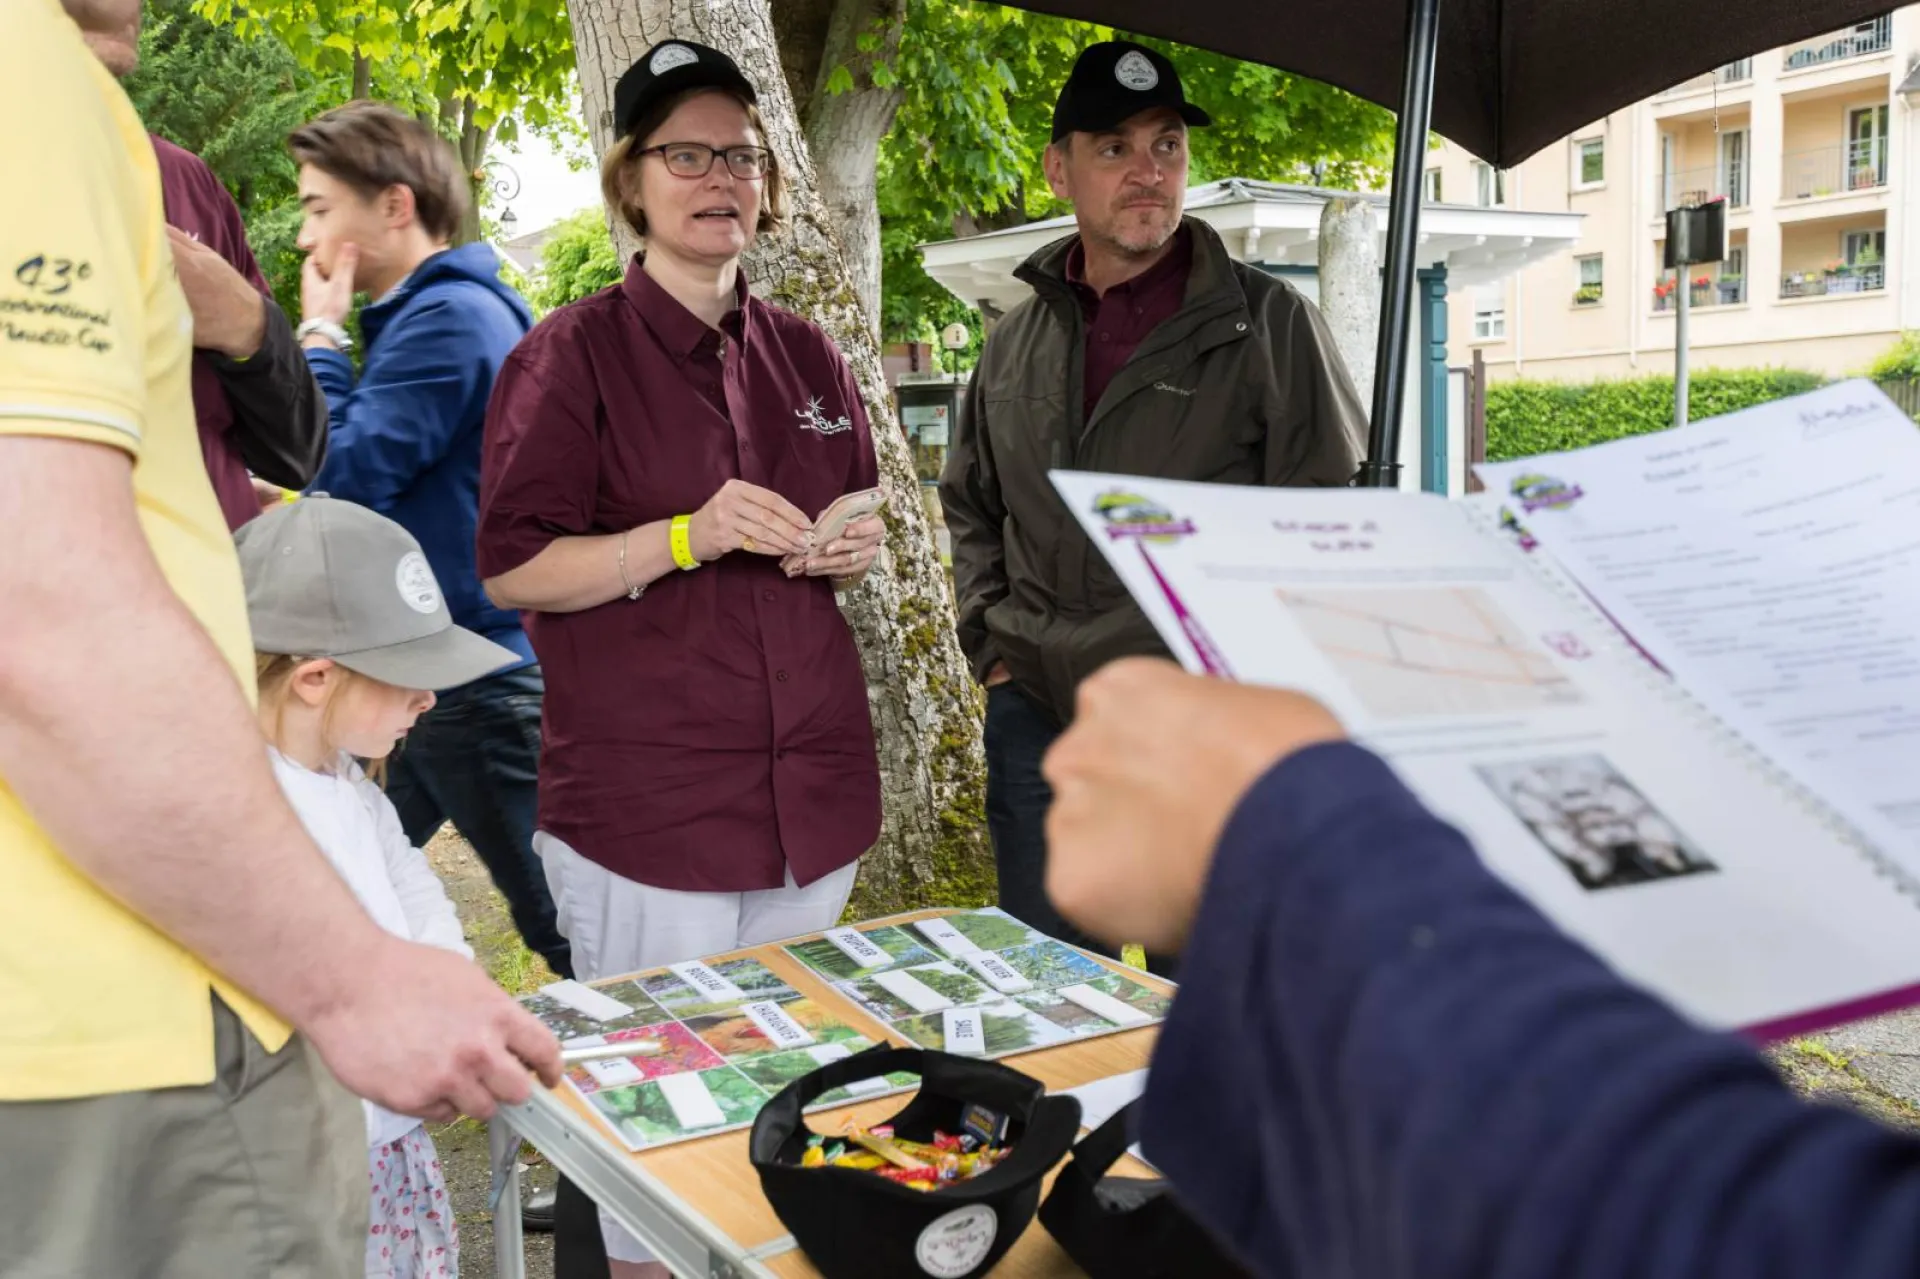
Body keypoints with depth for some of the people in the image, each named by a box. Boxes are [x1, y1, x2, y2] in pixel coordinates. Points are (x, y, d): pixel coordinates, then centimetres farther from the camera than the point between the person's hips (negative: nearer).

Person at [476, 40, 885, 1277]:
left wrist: (853, 552, -1)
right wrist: (686, 538, -21)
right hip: (647, 793, -5)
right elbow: (513, 569, -9)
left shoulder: (806, 355, 12)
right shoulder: (571, 355, -4)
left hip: (811, 783, 5)